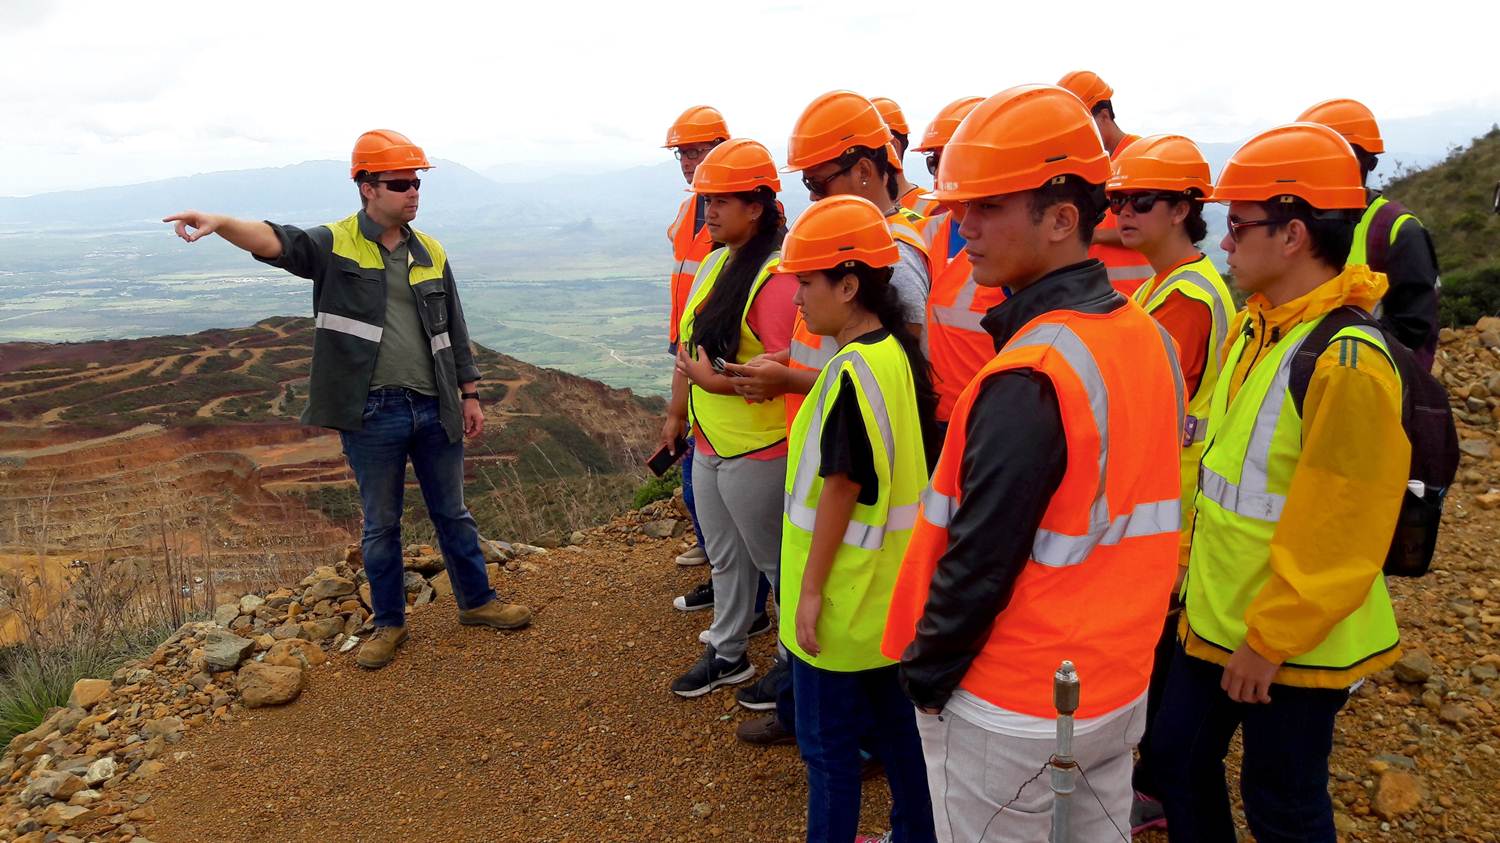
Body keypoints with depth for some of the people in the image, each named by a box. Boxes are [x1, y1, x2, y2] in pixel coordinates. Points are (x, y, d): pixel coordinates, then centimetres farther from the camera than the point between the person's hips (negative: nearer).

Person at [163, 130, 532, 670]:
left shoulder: (430, 252, 9)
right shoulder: (334, 245, -4)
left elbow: (453, 329, 14)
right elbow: (275, 241, -24)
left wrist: (469, 394, 13)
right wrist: (220, 223, -44)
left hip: (434, 408, 3)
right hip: (372, 414, -3)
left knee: (452, 514, 15)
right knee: (380, 524, 11)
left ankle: (476, 601, 32)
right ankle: (389, 623, 26)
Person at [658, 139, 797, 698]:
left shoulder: (776, 276, -22)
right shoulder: (715, 260, 7)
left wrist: (717, 381, -21)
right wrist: (678, 412, 17)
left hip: (757, 452, -9)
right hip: (709, 443, 9)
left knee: (774, 561, 10)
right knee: (725, 557, 22)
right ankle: (726, 655, 39)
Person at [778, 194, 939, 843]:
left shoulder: (851, 370, -23)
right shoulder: (900, 353, 3)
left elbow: (839, 488, -21)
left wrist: (810, 590, -15)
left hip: (842, 598, -9)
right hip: (889, 590, 9)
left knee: (830, 746, 8)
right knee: (895, 723, 23)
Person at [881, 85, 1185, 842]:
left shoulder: (1028, 376, -27)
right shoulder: (1150, 336, 0)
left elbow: (981, 560, -24)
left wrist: (925, 673, -10)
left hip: (1012, 707, -8)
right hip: (1120, 683, 8)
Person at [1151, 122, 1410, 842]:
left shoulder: (1346, 362, -24)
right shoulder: (1254, 328, 3)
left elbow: (1336, 537, -23)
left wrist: (1268, 644, -17)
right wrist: (1194, 559, 14)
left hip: (1290, 644, -8)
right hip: (1217, 616, 8)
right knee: (1178, 755, 21)